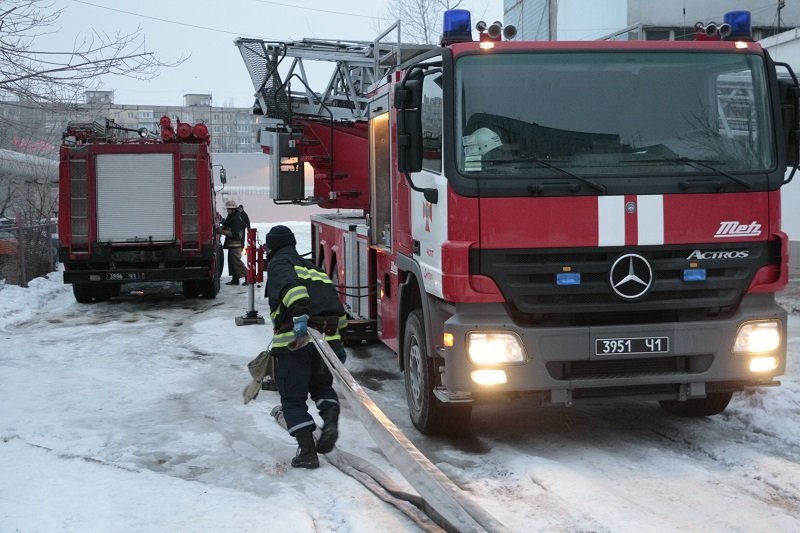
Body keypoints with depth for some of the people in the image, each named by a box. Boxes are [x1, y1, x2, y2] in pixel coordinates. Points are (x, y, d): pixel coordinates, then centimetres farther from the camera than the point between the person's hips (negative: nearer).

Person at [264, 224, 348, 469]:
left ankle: (307, 450, -3)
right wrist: (337, 342, 32)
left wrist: (299, 312, -34)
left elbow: (289, 286, -19)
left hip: (295, 339, -6)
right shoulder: (314, 268, 28)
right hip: (327, 336, 6)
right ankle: (330, 418, -2)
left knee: (293, 396, 4)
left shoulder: (278, 264, 7)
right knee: (321, 384, 26)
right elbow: (337, 309, 27)